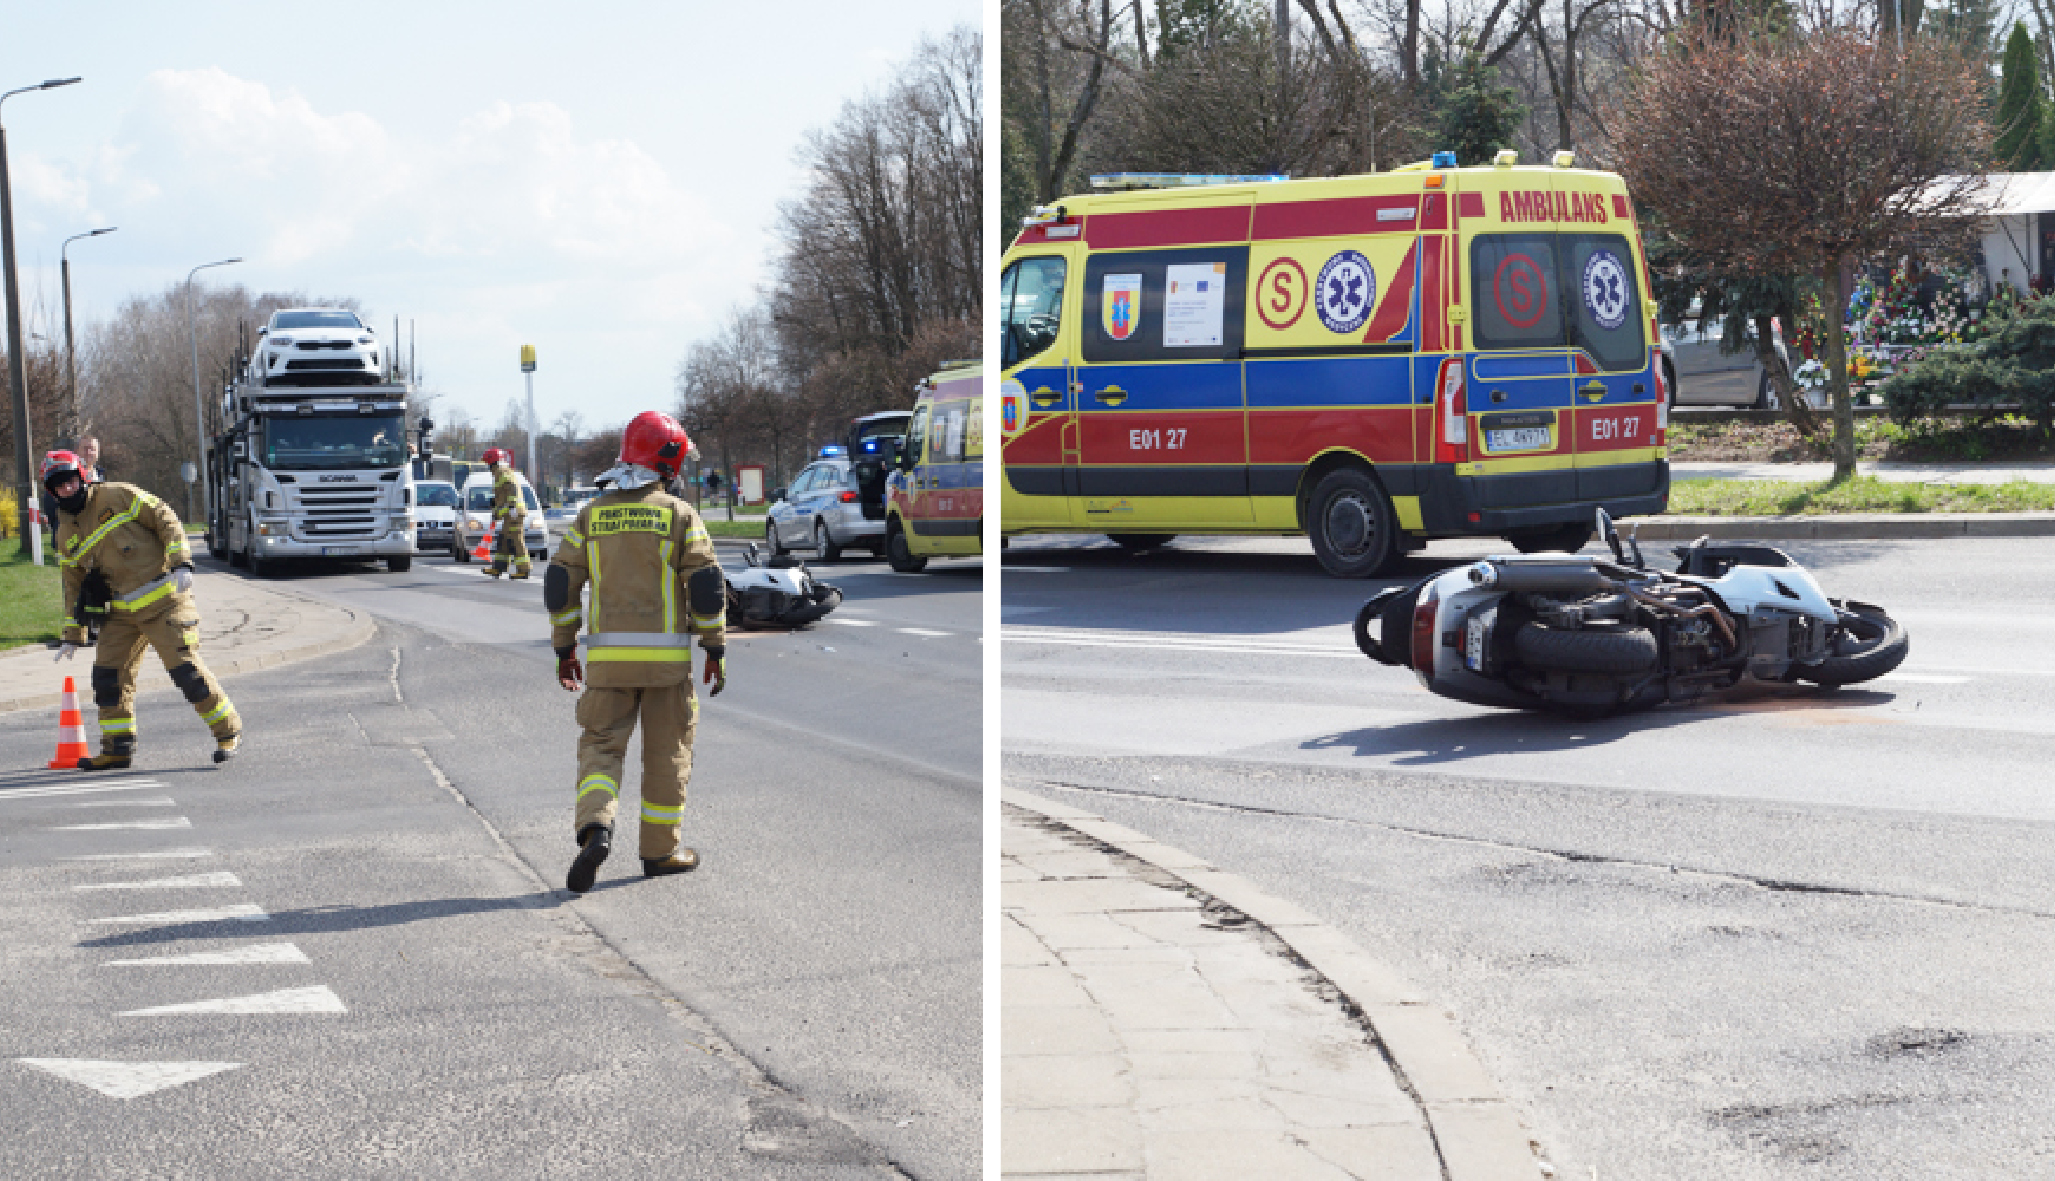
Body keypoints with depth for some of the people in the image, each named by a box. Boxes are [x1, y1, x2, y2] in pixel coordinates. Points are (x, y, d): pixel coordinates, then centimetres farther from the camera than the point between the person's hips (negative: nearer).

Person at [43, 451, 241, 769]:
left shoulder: (118, 496, -5)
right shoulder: (67, 535, 12)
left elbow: (167, 521, -7)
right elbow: (74, 586, 18)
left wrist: (180, 563, -19)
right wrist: (72, 637, 15)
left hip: (164, 600, -6)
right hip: (123, 610, 6)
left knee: (185, 667, -10)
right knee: (108, 673, 2)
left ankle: (228, 731, 3)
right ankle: (117, 749, 13)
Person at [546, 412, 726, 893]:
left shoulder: (592, 514, 7)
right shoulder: (680, 515, -2)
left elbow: (561, 583, 5)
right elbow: (706, 586, -6)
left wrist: (564, 649, 13)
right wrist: (716, 650, 2)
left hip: (608, 655, 2)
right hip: (666, 655, -2)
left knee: (601, 745, 7)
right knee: (667, 752, 10)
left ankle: (595, 828, -18)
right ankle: (661, 849, 16)